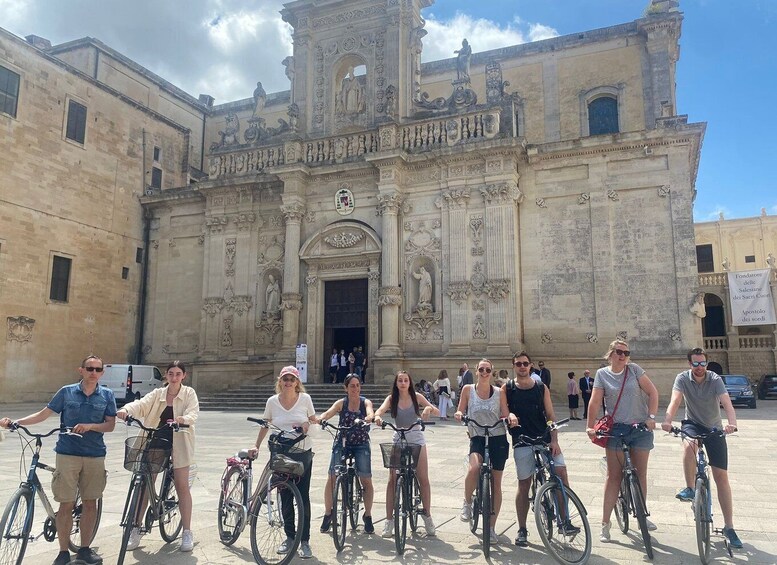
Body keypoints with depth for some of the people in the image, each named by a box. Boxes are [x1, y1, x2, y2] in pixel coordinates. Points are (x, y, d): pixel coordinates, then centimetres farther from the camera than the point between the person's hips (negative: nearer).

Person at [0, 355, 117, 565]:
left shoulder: (107, 395, 1)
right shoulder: (66, 392, 0)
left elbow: (110, 425, 0)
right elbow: (43, 414, 5)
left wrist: (89, 426, -16)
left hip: (95, 455, 1)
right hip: (68, 454, -1)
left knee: (90, 502, 8)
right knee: (66, 504, 2)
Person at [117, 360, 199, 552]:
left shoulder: (189, 393, 0)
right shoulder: (157, 394, 6)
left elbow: (193, 413, -14)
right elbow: (141, 404, -10)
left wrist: (182, 419, -37)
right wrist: (126, 410, -32)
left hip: (178, 444, -2)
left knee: (182, 486, 2)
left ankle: (187, 532, 12)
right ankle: (136, 529, 21)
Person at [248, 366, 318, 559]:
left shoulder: (305, 398, -5)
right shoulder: (272, 401, -1)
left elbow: (314, 420, 7)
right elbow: (265, 425, 10)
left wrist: (307, 424, -15)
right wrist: (256, 446, 5)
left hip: (303, 453, -2)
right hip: (281, 454, 2)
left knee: (303, 496, 1)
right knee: (285, 496, 9)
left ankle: (305, 541, 11)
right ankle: (289, 536, 25)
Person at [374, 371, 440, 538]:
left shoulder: (417, 397, -1)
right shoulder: (392, 398, -1)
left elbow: (437, 413, -3)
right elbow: (381, 410, -19)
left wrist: (429, 408, -26)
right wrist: (377, 417, -43)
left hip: (416, 439, 0)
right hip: (398, 440, 0)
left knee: (423, 479, 0)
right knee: (392, 480, -4)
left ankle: (427, 516, 15)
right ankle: (389, 520, 5)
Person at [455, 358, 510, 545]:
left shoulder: (499, 392, 4)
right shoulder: (468, 389, 2)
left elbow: (505, 415, 3)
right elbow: (460, 412, 5)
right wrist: (459, 414, -18)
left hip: (498, 438, 2)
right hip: (477, 438, -1)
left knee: (496, 483, 5)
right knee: (474, 467, -32)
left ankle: (491, 527, 19)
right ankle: (467, 502, -3)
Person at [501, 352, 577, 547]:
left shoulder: (542, 388, 8)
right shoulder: (507, 388, 5)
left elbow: (550, 416, 4)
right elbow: (504, 412, -3)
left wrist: (554, 440, -7)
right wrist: (510, 416, -27)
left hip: (545, 439, 1)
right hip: (522, 442, -1)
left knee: (561, 471, -16)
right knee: (524, 484, 3)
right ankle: (522, 530, 16)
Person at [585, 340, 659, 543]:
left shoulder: (634, 370, 2)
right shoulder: (602, 374, 1)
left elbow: (653, 392, 1)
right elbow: (595, 401, -5)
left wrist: (651, 417, -9)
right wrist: (589, 426, -11)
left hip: (641, 427, 1)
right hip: (616, 429, -1)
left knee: (640, 473, 8)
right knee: (614, 475, -2)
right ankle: (605, 522, 4)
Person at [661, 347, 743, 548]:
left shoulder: (715, 380, -15)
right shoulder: (683, 378, -13)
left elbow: (727, 403, -29)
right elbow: (675, 400, -27)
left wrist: (732, 423, -50)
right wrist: (667, 420, -46)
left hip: (714, 428, 0)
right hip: (692, 424, 0)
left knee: (721, 475, -2)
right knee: (689, 444, -37)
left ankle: (729, 526, 9)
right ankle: (690, 488, -19)